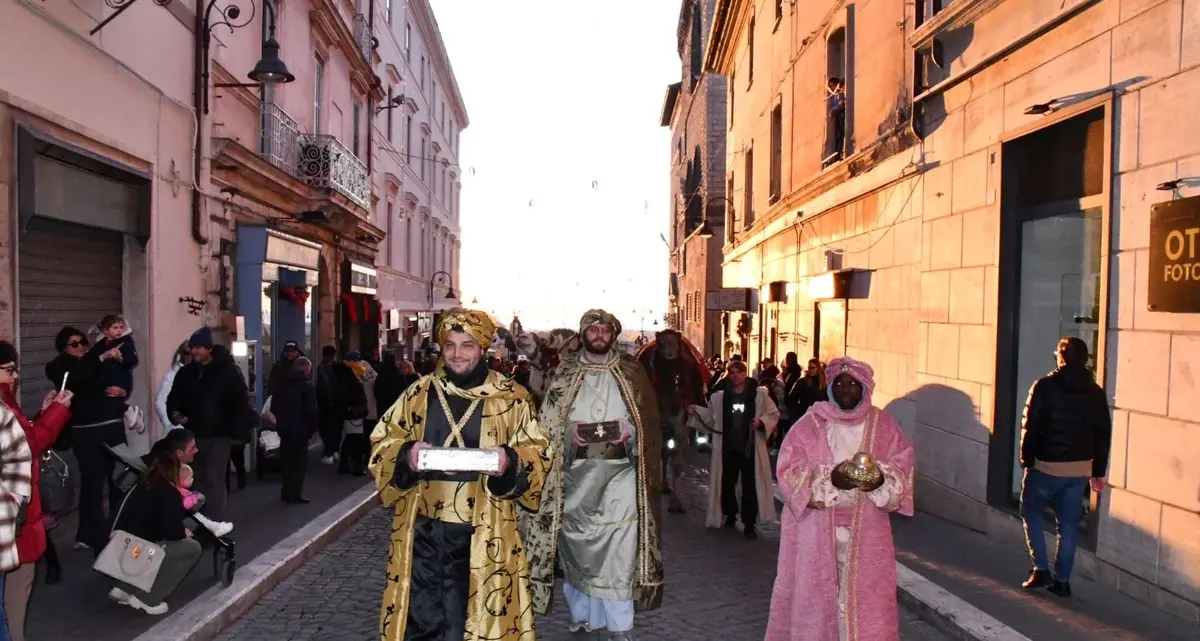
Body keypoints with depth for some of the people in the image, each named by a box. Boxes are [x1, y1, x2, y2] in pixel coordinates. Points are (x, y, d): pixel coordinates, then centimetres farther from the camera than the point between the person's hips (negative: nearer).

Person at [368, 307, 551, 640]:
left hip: (482, 535, -2)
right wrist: (406, 454, -12)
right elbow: (382, 444, 10)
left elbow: (537, 452, 3)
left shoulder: (511, 399, 0)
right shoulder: (419, 394, 7)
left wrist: (511, 460, -19)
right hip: (423, 531, 2)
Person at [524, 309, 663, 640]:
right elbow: (549, 422, 5)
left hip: (619, 471, -1)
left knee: (618, 548, -4)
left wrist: (628, 431, -11)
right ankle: (581, 613, 24)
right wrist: (570, 431, -12)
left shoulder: (631, 371, 6)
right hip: (576, 472, 1)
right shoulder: (565, 372, 6)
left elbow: (648, 420, 6)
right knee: (576, 544, 7)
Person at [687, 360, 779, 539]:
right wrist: (695, 410, -1)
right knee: (726, 483, 12)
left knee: (750, 486, 0)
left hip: (750, 448, -3)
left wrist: (762, 421, -16)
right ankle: (730, 516, 34)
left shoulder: (760, 393, -3)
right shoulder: (719, 396, 5)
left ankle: (749, 524, 9)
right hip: (727, 448, 3)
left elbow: (773, 414, 2)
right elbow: (710, 416, 14)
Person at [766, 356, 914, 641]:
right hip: (818, 527, -1)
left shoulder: (882, 424, 4)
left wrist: (881, 480, -19)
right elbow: (789, 470, -8)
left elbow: (903, 466, 3)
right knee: (816, 592, 6)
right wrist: (830, 478, -22)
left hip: (865, 529, 2)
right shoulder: (810, 424, -3)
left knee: (864, 594, 3)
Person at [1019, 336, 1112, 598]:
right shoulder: (1096, 392, 4)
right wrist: (1098, 472, 14)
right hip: (1080, 468, 4)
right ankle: (1062, 580, 14)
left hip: (1046, 465, -4)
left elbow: (1030, 426, -11)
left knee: (1032, 513, 14)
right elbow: (1103, 434, 8)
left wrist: (1026, 460, -2)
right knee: (1069, 524, 11)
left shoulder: (1045, 386, -9)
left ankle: (1041, 569, 7)